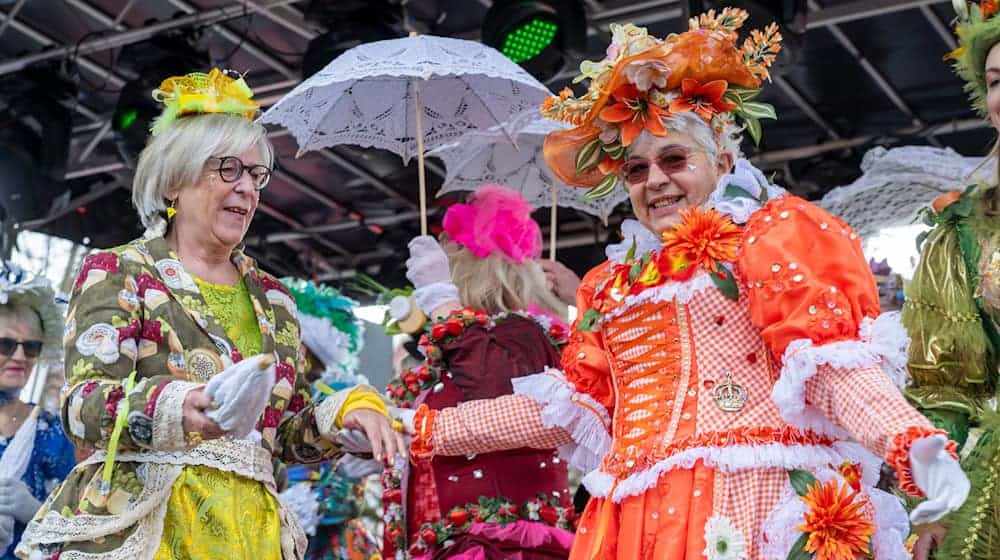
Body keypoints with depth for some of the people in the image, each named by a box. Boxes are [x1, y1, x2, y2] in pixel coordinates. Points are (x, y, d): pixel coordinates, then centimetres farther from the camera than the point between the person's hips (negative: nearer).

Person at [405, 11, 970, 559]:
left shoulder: (768, 237, 3)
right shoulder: (613, 284, 20)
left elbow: (829, 357, -9)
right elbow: (565, 405, 20)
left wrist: (915, 444, -27)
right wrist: (420, 432, 18)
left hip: (745, 507, -5)